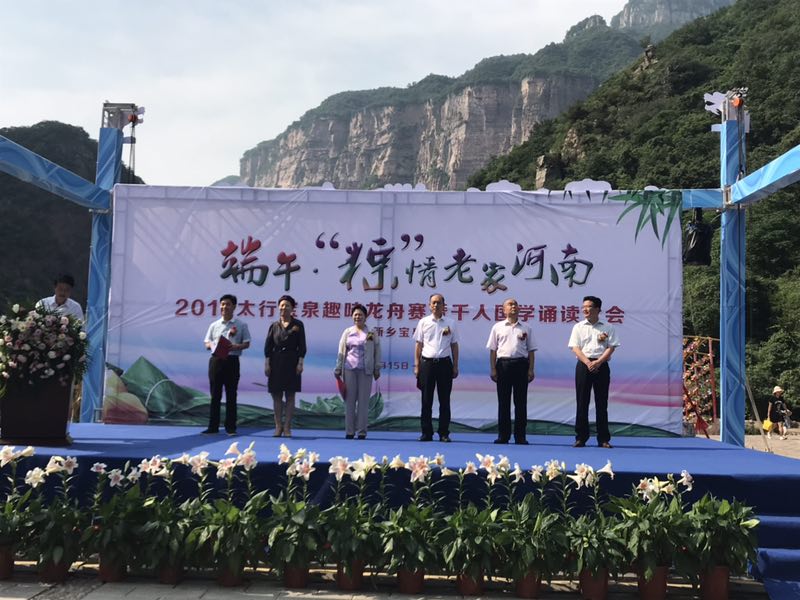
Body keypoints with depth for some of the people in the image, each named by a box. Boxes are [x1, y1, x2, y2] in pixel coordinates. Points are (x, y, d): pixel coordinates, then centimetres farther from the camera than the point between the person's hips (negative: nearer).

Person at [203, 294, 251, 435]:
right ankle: (213, 426, 11)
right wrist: (212, 345, -11)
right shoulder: (214, 325, 12)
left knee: (231, 395, 1)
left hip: (232, 361, -2)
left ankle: (231, 427, 7)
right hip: (216, 360, 2)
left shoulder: (241, 325, 3)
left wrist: (236, 346, -16)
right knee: (215, 395, 5)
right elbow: (207, 343, 13)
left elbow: (247, 343, 3)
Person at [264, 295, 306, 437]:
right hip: (276, 362, 2)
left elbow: (302, 346, 1)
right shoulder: (274, 326, 8)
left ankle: (287, 427, 4)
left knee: (290, 396, 0)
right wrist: (266, 364, 0)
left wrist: (300, 363, -7)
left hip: (291, 362, -2)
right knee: (276, 396, 3)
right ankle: (278, 427, 10)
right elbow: (268, 346, 7)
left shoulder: (297, 325, 4)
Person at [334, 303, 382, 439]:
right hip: (349, 368, 2)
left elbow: (377, 352, 6)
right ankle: (349, 431, 8)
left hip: (365, 370, -2)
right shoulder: (347, 332, 10)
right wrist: (338, 369, 8)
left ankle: (362, 431, 5)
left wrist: (377, 369, 2)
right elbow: (341, 351, 11)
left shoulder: (372, 333, 5)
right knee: (349, 400, 3)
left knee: (363, 401, 0)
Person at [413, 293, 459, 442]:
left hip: (444, 363, 0)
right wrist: (417, 366, 1)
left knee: (444, 400, 4)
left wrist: (455, 366, 3)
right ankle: (426, 433, 9)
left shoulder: (450, 323, 6)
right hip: (427, 363, 0)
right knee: (426, 400, 3)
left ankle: (444, 433, 10)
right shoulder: (423, 322, 6)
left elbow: (454, 346, 8)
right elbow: (418, 345, 7)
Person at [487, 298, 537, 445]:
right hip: (503, 363, 0)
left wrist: (531, 369, 1)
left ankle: (520, 436, 8)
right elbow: (493, 350, 6)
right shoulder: (497, 327, 8)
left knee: (521, 401, 2)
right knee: (503, 401, 2)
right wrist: (492, 369, -1)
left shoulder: (526, 328, 10)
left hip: (521, 364, 1)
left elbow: (531, 350, 9)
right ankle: (503, 435, 8)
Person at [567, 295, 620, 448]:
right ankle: (581, 438, 5)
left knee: (602, 403, 3)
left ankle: (603, 439, 7)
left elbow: (611, 347, -1)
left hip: (601, 365, 0)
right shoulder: (578, 327, 8)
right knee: (582, 402, 0)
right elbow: (575, 348, -1)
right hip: (583, 365, 0)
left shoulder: (608, 328, 6)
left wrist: (598, 362, -14)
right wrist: (588, 363, -14)